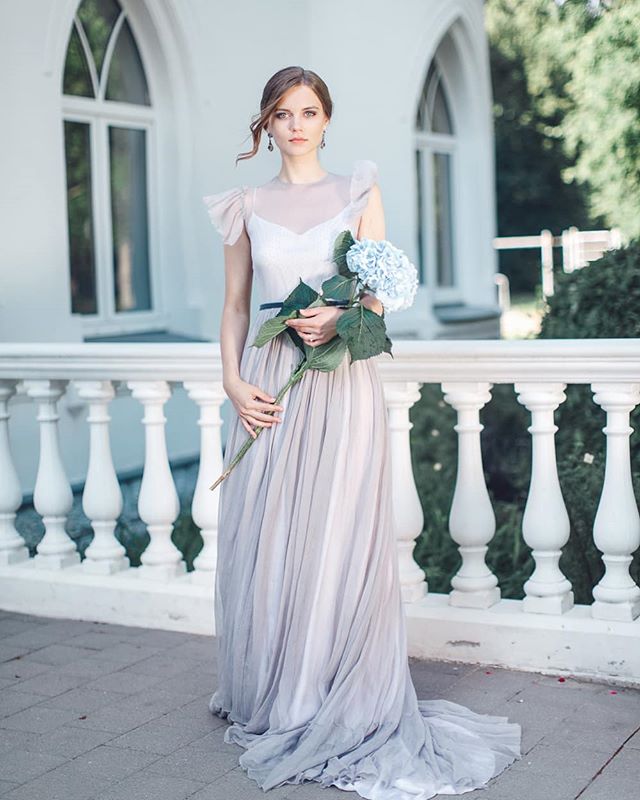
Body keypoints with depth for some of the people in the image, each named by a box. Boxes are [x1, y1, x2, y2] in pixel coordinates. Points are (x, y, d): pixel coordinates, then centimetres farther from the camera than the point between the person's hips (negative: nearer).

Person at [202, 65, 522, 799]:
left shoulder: (358, 192, 6)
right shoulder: (247, 206, 11)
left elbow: (377, 295, 3)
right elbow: (234, 304, 11)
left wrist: (338, 319, -18)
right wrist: (234, 383, -3)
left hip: (340, 382, -2)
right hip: (269, 386, 2)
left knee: (338, 540, -2)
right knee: (263, 544, 4)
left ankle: (342, 712, 10)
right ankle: (271, 704, 22)